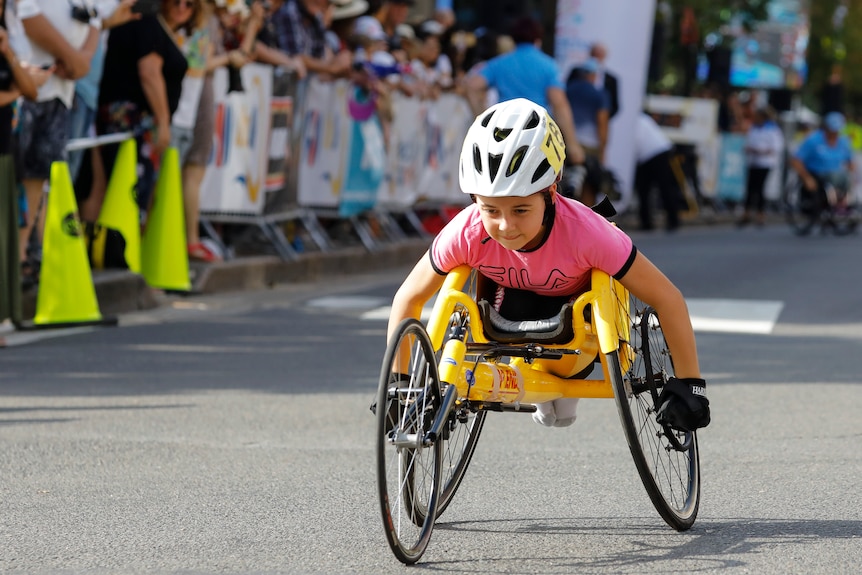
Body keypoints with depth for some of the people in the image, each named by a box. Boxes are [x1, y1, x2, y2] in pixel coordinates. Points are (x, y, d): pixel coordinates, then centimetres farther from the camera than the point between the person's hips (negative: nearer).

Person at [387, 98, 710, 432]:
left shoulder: (585, 233, -42)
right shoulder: (466, 234, -36)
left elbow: (666, 298, -33)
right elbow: (409, 298, -19)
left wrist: (689, 383, -31)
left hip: (576, 299, -2)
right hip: (511, 297, 2)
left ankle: (568, 379, 12)